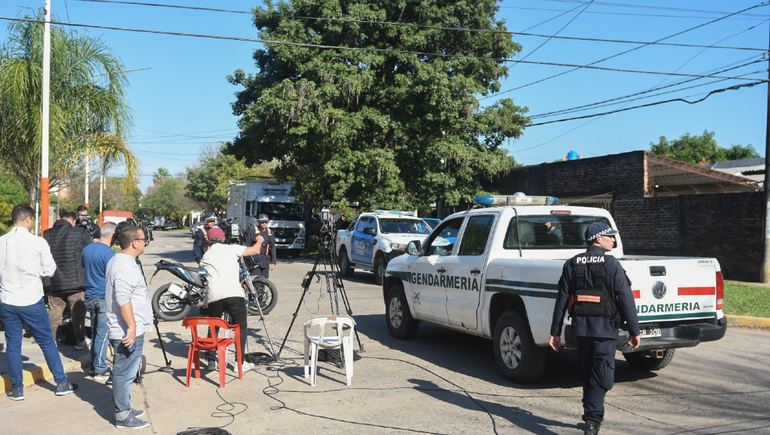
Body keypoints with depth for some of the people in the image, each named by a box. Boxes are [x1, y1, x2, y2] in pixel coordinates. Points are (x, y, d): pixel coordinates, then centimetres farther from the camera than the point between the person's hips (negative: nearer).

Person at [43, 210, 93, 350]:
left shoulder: (47, 234, 3)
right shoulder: (80, 233, -8)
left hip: (53, 283, 3)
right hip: (75, 283, -3)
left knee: (54, 312, 14)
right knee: (78, 313, 8)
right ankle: (80, 341, 16)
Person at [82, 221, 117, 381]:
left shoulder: (87, 249, 8)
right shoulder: (109, 253, -17)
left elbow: (84, 272, 20)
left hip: (90, 297, 8)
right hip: (104, 298, -8)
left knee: (95, 332, 16)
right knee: (103, 334, -2)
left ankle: (94, 365, 23)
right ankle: (100, 370, 2)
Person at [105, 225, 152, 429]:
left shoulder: (117, 261, 16)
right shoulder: (125, 266, -19)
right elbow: (123, 299, -27)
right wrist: (131, 326, -25)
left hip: (124, 330, 11)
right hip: (128, 331, -11)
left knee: (124, 373, 18)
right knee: (124, 373, -3)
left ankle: (124, 409, 29)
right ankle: (123, 416, 5)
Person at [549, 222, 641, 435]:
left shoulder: (572, 264, 4)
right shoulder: (612, 265, -8)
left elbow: (562, 300, 3)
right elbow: (626, 299, -9)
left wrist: (555, 331, 7)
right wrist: (634, 331, -2)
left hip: (581, 328, 4)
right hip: (605, 329, -4)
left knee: (587, 374, 17)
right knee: (601, 376, 0)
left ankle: (591, 415, 28)